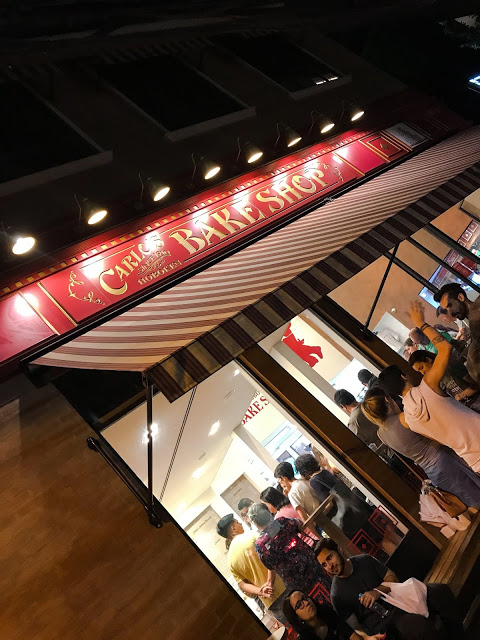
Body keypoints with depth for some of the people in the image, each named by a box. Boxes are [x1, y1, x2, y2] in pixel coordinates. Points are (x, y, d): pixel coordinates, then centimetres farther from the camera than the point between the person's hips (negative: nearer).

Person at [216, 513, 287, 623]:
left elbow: (242, 584, 1)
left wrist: (261, 592, -8)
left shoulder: (231, 559, 7)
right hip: (283, 587, -4)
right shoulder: (252, 535, -8)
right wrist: (270, 582, -20)